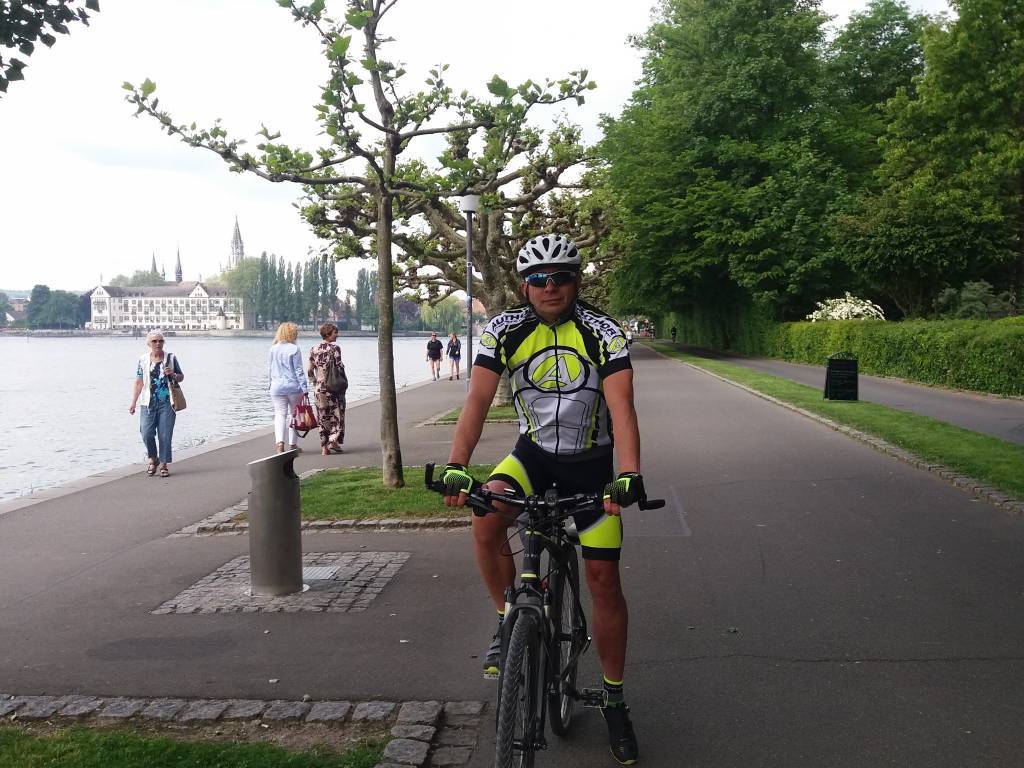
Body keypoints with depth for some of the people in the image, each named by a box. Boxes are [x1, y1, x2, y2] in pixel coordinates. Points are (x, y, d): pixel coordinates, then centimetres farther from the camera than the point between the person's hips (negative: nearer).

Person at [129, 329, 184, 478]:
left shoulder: (171, 358, 5)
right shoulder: (143, 360, 6)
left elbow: (181, 377, 12)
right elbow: (139, 382, 9)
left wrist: (172, 375, -10)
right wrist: (133, 403, 6)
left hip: (166, 403, -1)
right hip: (148, 403, 1)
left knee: (165, 435, -2)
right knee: (147, 434, -7)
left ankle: (163, 464, 9)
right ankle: (153, 459, 18)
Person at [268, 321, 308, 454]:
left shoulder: (272, 349, 5)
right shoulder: (294, 349, -9)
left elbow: (270, 370, 11)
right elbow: (299, 370, -10)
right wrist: (304, 388, -8)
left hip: (277, 387, 3)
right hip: (294, 386, -3)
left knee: (280, 414, 4)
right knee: (294, 414, 9)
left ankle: (280, 442, -15)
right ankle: (292, 444, 14)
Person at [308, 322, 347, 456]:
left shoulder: (314, 349, 5)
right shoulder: (334, 348, -9)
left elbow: (310, 371, 5)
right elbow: (339, 368, -11)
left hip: (320, 388, 4)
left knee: (323, 417, 10)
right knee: (336, 415, 7)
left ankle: (324, 447, 10)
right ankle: (333, 440, -6)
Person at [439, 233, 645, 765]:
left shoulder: (603, 332, -17)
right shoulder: (505, 331, -11)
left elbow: (621, 407, -27)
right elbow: (478, 400, -18)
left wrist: (629, 475, -43)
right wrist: (455, 467, -33)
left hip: (591, 463, -1)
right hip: (533, 453, 2)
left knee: (603, 579, 0)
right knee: (486, 524, -28)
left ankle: (614, 700, 19)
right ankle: (510, 622, 0)